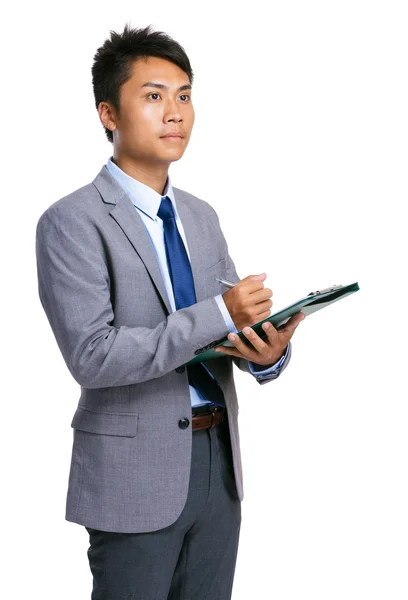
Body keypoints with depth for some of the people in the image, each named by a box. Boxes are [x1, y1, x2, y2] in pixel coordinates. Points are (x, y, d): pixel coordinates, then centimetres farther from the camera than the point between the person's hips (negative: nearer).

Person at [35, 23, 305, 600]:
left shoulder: (202, 217, 11)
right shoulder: (71, 222, -11)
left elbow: (236, 321, 11)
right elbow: (90, 354, -21)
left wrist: (268, 352, -13)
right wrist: (218, 315, -25)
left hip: (219, 464, 6)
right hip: (135, 475, -6)